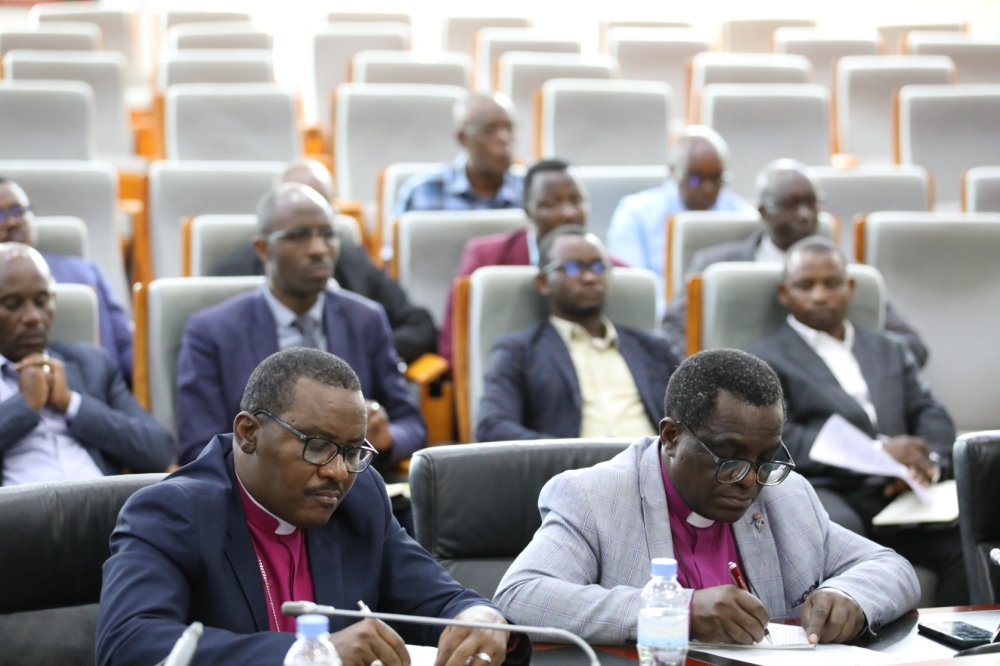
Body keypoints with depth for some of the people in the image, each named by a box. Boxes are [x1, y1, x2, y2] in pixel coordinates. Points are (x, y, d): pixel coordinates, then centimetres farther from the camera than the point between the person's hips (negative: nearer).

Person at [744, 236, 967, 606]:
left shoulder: (891, 350, 30)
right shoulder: (764, 359, 13)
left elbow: (932, 417, 19)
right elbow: (777, 439, -3)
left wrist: (927, 462, -6)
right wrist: (876, 451, -14)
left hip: (898, 493, 4)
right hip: (824, 492, -4)